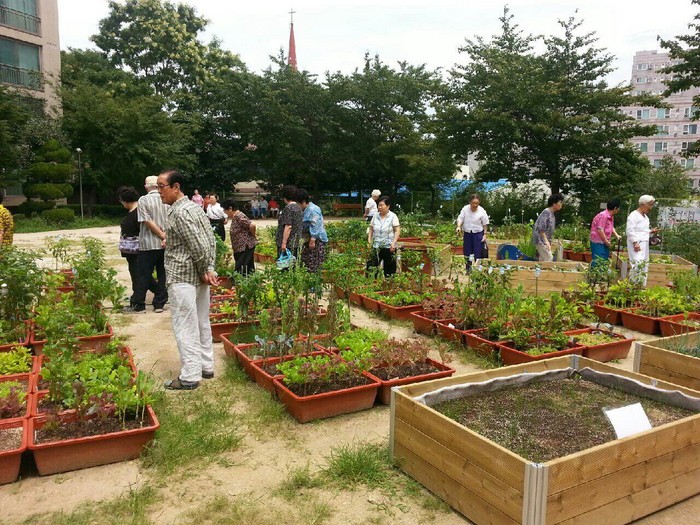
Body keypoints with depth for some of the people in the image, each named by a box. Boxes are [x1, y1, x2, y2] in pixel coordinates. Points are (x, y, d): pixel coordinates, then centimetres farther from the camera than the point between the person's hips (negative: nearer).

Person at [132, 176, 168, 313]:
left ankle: (139, 305, 10)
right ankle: (159, 304, 13)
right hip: (165, 245, 3)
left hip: (148, 244, -3)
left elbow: (147, 221, -12)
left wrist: (162, 235, -9)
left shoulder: (143, 200, -6)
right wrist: (166, 237, -8)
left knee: (143, 275, 5)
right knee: (162, 275, 9)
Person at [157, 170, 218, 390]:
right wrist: (209, 269, 4)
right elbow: (211, 240, 9)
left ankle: (189, 376, 4)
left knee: (185, 327, -2)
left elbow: (198, 245, -22)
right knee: (202, 323, 15)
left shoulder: (178, 212, -16)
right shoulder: (194, 206, 12)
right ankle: (206, 367, 25)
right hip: (199, 277, 9)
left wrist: (204, 271, -9)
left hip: (182, 278, -9)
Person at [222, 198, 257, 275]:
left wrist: (252, 236, -10)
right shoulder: (235, 217, 13)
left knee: (241, 271, -10)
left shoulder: (239, 216, -17)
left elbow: (252, 225, -26)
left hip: (245, 246, -10)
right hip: (241, 247, 10)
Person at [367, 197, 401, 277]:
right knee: (370, 266, -2)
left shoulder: (393, 216, -4)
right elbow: (371, 229, 12)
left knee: (389, 270, 4)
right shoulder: (375, 216, 7)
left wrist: (394, 242, -17)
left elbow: (397, 230, -7)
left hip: (389, 247, -3)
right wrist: (369, 240, 0)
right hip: (376, 246, 3)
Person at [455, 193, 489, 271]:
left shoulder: (482, 211, -10)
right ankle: (468, 269, 23)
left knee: (478, 253, -3)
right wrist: (458, 226, -23)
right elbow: (460, 218, -4)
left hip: (478, 234, -3)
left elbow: (485, 224, -3)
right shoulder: (465, 209, -6)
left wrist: (485, 234, -3)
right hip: (467, 233, 3)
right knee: (467, 252, 10)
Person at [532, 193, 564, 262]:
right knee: (549, 258, -13)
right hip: (541, 240, -10)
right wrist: (546, 241, -25)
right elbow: (541, 228, -22)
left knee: (543, 260, 10)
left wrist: (549, 242, 18)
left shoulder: (552, 214, 14)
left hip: (546, 240, 10)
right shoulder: (546, 212, -15)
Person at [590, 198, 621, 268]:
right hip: (598, 242, -10)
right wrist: (607, 242, -16)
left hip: (605, 242, 10)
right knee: (598, 262, -9)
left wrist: (616, 235, 7)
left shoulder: (611, 216, 9)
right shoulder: (603, 215, -21)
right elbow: (600, 230, -24)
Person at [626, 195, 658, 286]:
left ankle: (642, 286, 14)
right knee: (637, 264, -17)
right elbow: (630, 231, -18)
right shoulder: (633, 215, -11)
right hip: (636, 244, -9)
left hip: (644, 244, 9)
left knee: (644, 265, 9)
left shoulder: (645, 217, 18)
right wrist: (635, 243, -23)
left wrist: (651, 231, 7)